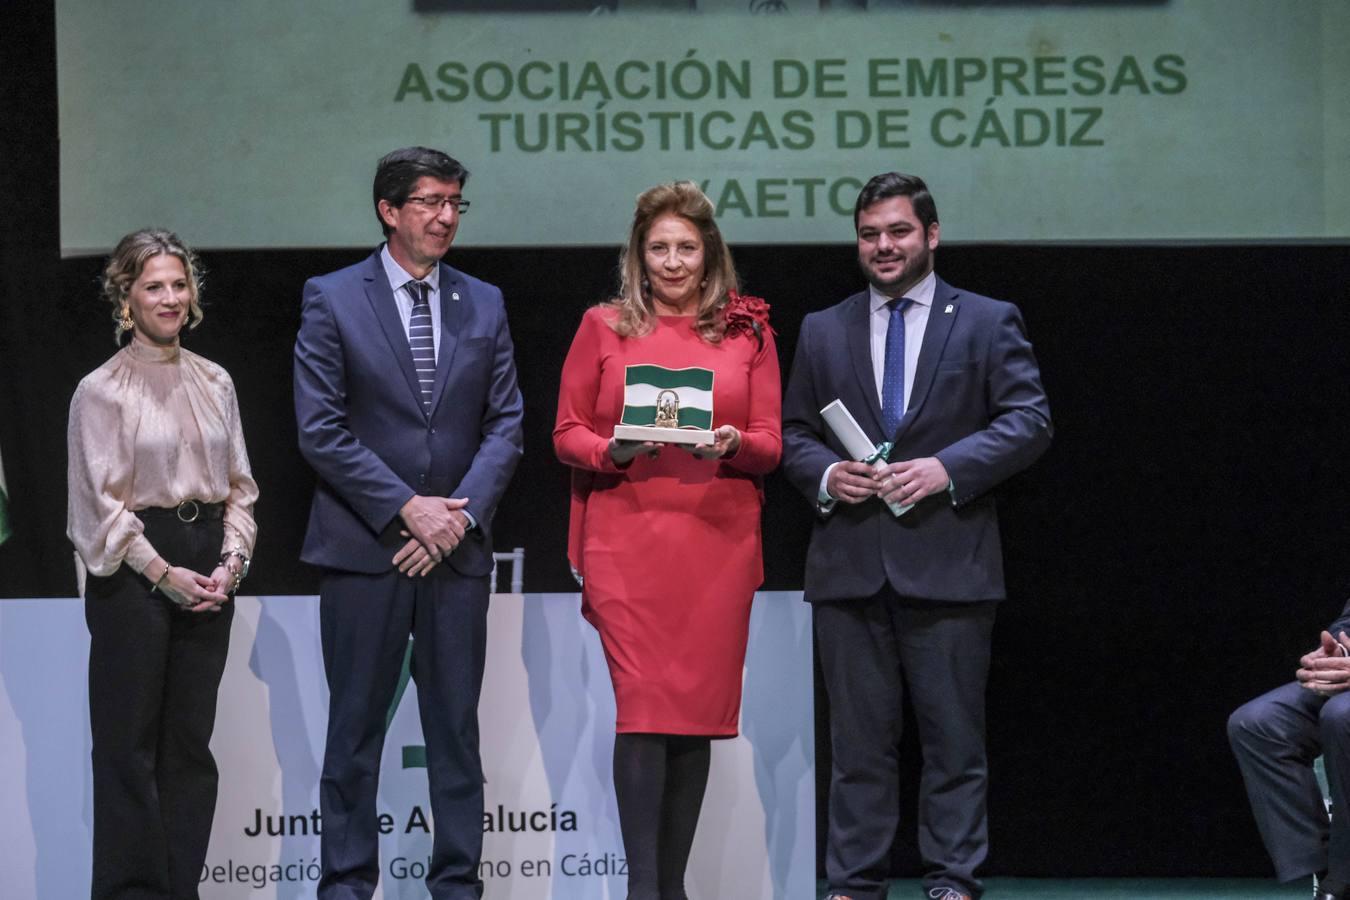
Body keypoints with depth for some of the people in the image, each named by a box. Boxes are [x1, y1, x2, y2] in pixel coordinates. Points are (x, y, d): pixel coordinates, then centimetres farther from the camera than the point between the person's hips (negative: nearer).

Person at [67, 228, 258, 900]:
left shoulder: (214, 383, 11)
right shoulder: (102, 390, -4)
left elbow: (239, 485, 13)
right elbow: (102, 501, -8)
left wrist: (231, 560, -2)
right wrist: (162, 573, -13)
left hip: (208, 572, 5)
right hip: (134, 571, -5)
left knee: (191, 740, 7)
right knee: (130, 739, -1)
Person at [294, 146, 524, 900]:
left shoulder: (484, 304, 11)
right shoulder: (332, 300, 0)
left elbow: (505, 424, 7)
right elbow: (321, 429, -6)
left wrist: (461, 512, -7)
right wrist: (407, 508, -12)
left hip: (458, 547, 3)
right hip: (364, 548, -3)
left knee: (456, 726, 6)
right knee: (356, 726, 2)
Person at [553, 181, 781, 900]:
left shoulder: (747, 331, 10)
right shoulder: (604, 327, 8)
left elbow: (770, 446, 8)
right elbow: (567, 434, 8)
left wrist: (733, 443, -13)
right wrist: (616, 450, -11)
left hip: (718, 538, 2)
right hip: (627, 538, -1)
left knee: (699, 707, 3)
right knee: (643, 703, -8)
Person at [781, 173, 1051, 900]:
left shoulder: (988, 323, 6)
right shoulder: (823, 332, 15)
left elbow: (1029, 421, -2)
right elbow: (791, 433, 15)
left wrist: (947, 467, -15)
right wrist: (825, 474, -7)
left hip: (947, 561, -2)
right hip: (849, 562, 2)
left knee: (954, 735, 1)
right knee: (858, 737, 5)